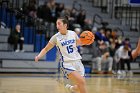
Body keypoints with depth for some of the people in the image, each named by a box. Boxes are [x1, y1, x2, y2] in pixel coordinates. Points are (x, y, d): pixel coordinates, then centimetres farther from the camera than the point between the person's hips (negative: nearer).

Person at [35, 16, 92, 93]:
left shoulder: (73, 33, 1)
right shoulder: (56, 37, -7)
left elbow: (78, 43, 20)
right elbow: (46, 49, 0)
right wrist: (39, 56, -17)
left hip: (77, 61, 4)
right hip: (67, 64, -4)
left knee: (81, 86, 8)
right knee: (81, 82, -22)